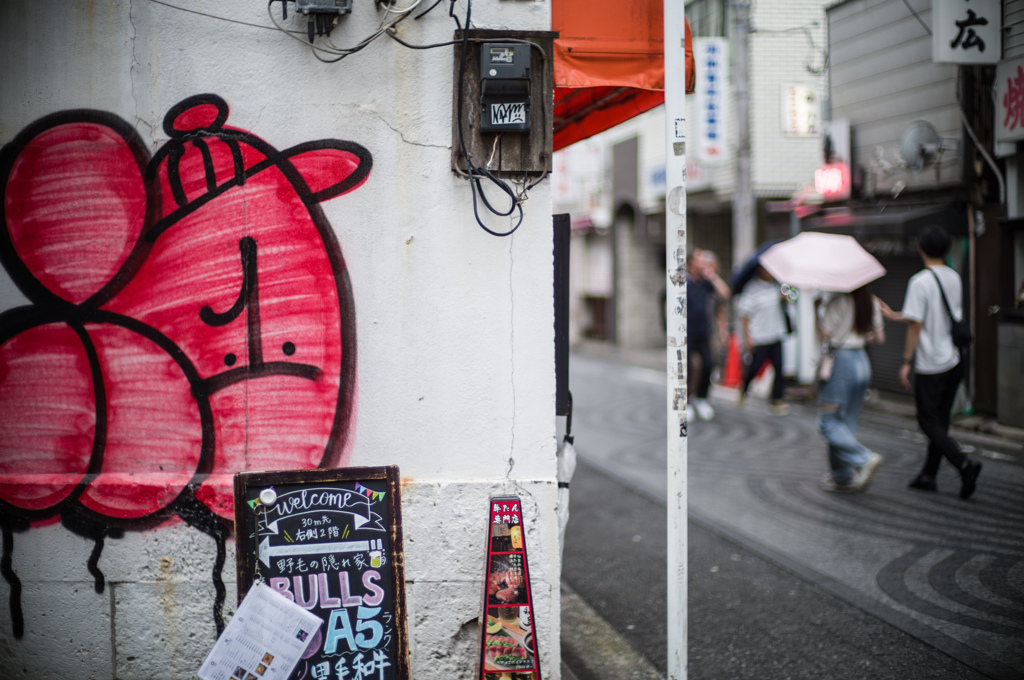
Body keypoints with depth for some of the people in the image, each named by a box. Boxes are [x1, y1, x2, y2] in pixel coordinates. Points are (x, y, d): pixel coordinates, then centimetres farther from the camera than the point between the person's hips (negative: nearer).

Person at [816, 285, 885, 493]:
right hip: (863, 362, 7)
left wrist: (818, 310, -3)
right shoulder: (872, 303, 7)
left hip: (840, 361, -7)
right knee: (847, 422, 13)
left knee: (829, 421, -2)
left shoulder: (838, 301, -13)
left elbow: (824, 334, -15)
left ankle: (865, 459, -17)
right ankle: (842, 477, 16)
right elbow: (879, 338, 12)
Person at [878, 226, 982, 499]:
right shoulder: (954, 279, 8)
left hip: (930, 365, -7)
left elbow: (916, 325, -16)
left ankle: (965, 464, -16)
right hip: (954, 362, 7)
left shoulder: (920, 282, -15)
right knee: (940, 420, 13)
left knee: (929, 422, 0)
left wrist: (906, 362, -9)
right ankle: (929, 475, 20)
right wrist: (895, 315, 27)